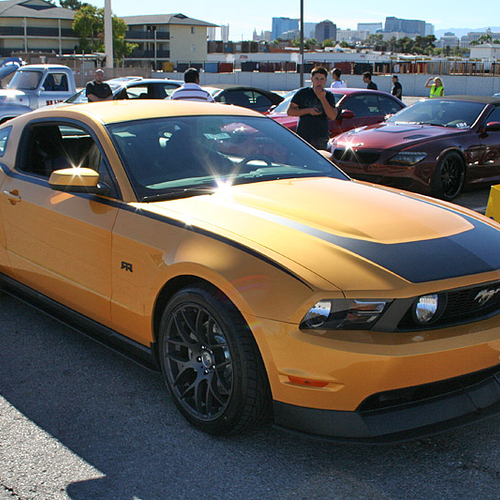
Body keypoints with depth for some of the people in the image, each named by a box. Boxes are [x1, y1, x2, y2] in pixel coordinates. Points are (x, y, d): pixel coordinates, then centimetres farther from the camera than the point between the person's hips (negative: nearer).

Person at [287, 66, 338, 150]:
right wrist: (308, 111, -8)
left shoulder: (329, 96, 9)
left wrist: (322, 98, -10)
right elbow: (289, 111, 2)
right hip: (303, 136, 0)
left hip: (321, 139, 0)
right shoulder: (303, 93, 7)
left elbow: (333, 116, -5)